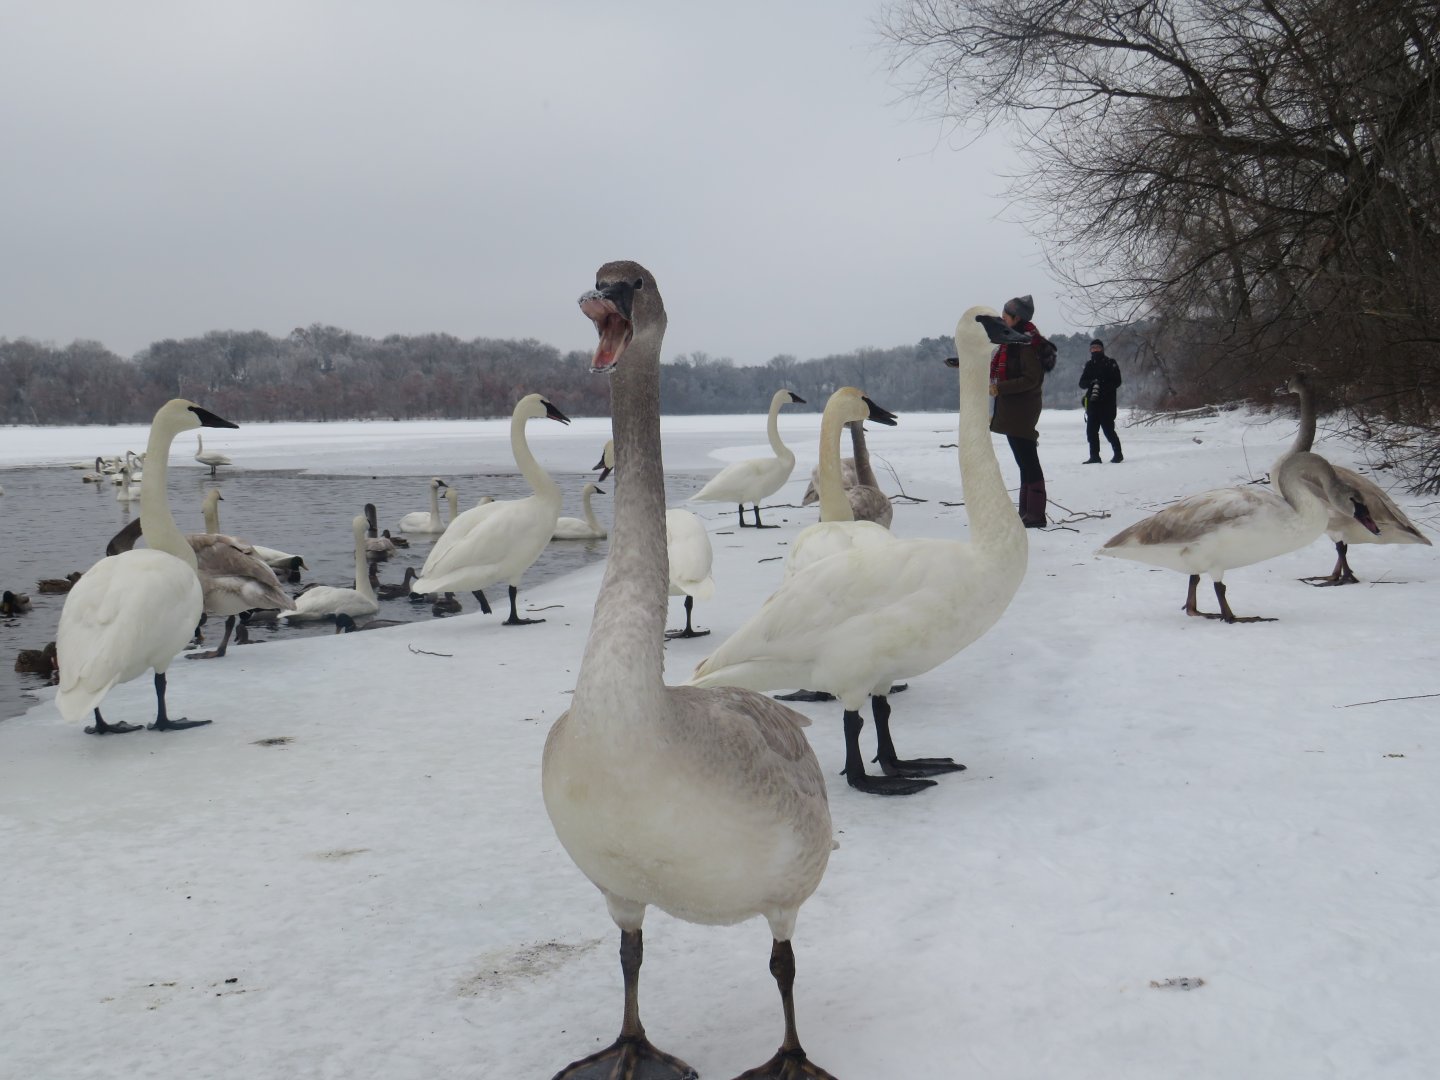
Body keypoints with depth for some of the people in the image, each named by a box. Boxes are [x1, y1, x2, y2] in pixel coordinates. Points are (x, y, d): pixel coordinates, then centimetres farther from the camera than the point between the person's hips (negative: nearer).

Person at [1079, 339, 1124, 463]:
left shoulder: (1110, 363, 0)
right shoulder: (1089, 364, 14)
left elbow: (1117, 382, -7)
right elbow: (1082, 382, 8)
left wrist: (1103, 386, -20)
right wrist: (1092, 382, -13)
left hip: (1107, 402, -5)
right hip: (1093, 402, 5)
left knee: (1108, 429, -6)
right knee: (1091, 430, 4)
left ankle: (1117, 453, 7)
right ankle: (1094, 456, 11)